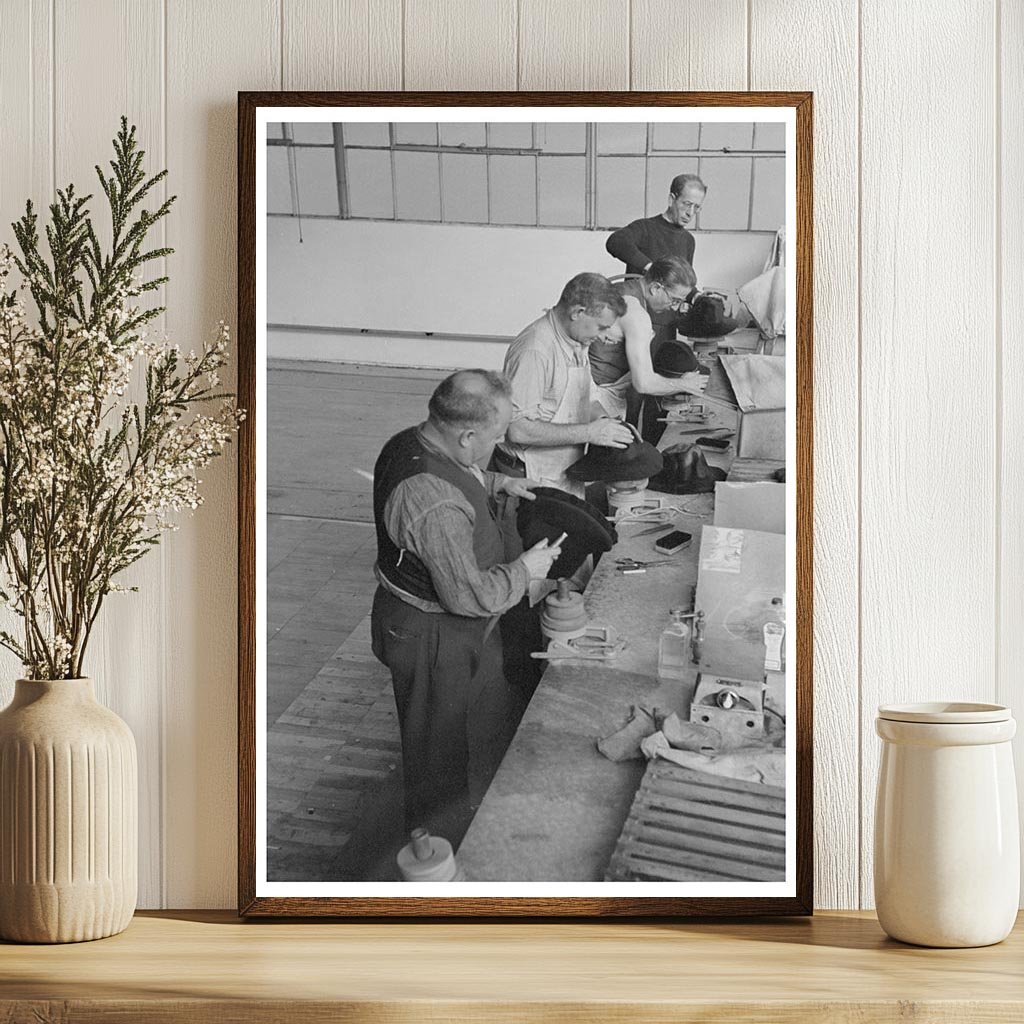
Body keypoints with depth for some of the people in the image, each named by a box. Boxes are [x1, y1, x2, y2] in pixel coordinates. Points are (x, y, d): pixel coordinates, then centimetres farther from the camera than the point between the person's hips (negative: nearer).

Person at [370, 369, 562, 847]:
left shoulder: (414, 442, -7)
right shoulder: (434, 503, -38)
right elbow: (468, 595, -31)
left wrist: (496, 483, 8)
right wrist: (525, 569, -17)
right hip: (435, 639, -10)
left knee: (493, 723, 28)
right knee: (445, 754, 12)